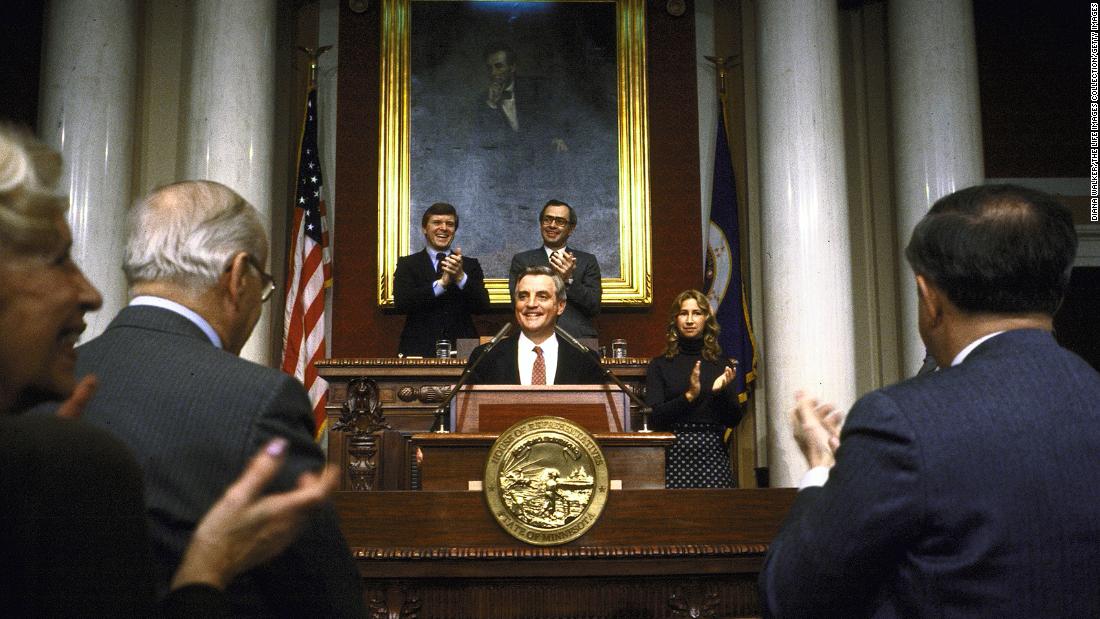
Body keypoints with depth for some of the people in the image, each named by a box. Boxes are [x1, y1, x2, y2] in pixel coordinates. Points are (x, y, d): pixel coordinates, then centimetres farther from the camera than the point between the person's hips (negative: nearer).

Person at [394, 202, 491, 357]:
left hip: (461, 350, 2)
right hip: (419, 349, -1)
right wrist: (441, 283, -15)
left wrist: (461, 277, -15)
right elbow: (401, 303, -7)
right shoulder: (407, 264, 8)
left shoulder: (470, 265, 12)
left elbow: (483, 307, 0)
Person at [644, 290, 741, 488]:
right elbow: (654, 417, -5)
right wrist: (689, 395, -16)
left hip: (713, 456, 2)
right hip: (675, 455, -1)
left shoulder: (721, 365, 10)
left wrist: (721, 391, -11)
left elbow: (733, 420, 7)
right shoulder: (660, 365, 5)